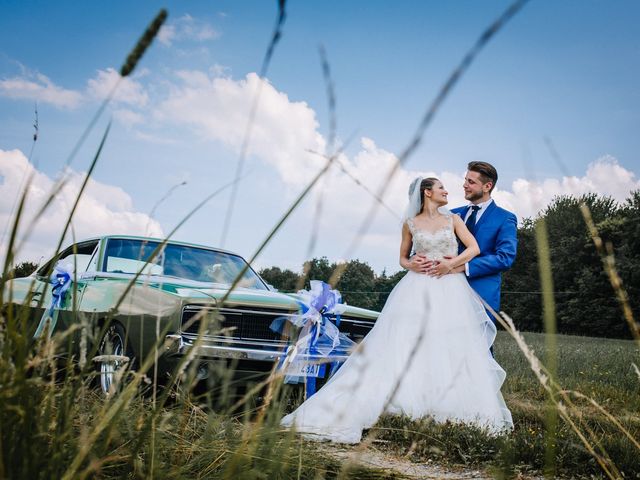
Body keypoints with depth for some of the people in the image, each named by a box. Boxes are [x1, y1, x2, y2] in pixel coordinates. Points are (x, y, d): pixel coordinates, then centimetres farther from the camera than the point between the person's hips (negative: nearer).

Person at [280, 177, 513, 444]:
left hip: (450, 291, 1)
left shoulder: (453, 219, 12)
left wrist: (452, 263, -10)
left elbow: (474, 248, 5)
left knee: (453, 355, -3)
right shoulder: (410, 223, 10)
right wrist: (411, 265, -5)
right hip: (418, 290, -1)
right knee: (403, 350, -7)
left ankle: (456, 415, 3)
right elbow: (402, 257, 17)